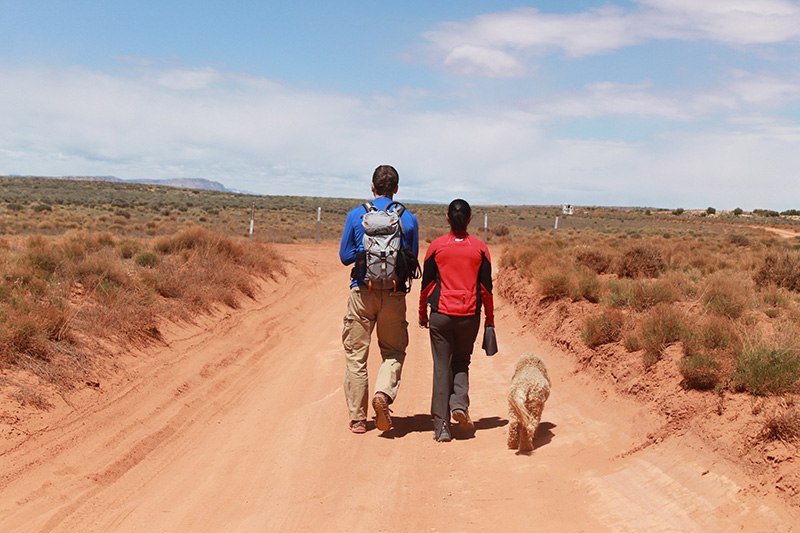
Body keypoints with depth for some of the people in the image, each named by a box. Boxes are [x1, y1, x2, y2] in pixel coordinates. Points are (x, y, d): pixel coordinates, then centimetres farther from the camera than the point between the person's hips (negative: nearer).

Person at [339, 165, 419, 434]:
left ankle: (357, 419, 11)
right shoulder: (408, 219, 2)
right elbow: (412, 260, 7)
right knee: (394, 351, 14)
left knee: (356, 355, 8)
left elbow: (345, 257, 3)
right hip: (394, 294, 1)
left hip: (362, 291, 0)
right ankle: (384, 392, -13)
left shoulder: (356, 215, 0)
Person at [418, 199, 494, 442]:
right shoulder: (479, 248, 1)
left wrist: (422, 313, 14)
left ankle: (442, 426, 5)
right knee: (461, 362, 20)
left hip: (441, 313, -1)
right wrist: (490, 318, 12)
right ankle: (459, 404, -4)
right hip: (469, 315, 1)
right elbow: (486, 287, 2)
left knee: (441, 367, 5)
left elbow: (426, 283, 2)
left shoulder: (436, 246, -1)